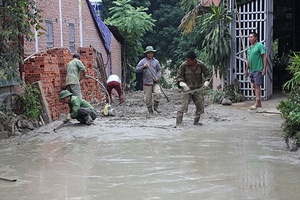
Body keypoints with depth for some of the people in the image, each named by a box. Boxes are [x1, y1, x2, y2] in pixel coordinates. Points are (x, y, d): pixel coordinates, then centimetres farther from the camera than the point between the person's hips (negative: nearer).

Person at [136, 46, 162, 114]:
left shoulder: (156, 61, 11)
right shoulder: (142, 61, 3)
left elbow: (159, 70, 13)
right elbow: (137, 70, -3)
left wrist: (158, 77, -5)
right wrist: (143, 67, -21)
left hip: (155, 82, 1)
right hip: (147, 83, -1)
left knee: (158, 93, -19)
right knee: (148, 97, 1)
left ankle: (156, 107, -3)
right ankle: (150, 110, 17)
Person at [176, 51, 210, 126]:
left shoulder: (201, 65, -6)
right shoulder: (183, 65, -10)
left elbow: (207, 74, 7)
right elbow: (179, 76, -3)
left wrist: (206, 82, -12)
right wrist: (182, 83, -22)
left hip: (198, 89, 3)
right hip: (187, 89, -3)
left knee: (200, 107, 6)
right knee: (183, 106, -13)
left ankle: (196, 122, 24)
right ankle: (178, 123, -11)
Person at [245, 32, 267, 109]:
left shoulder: (260, 45, -8)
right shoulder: (249, 48, 16)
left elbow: (264, 57, -11)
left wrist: (264, 68, -18)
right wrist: (246, 70, 22)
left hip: (258, 69, -8)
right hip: (252, 70, 8)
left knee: (257, 85, -10)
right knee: (255, 86, 9)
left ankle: (257, 103, -11)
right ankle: (259, 103, 15)